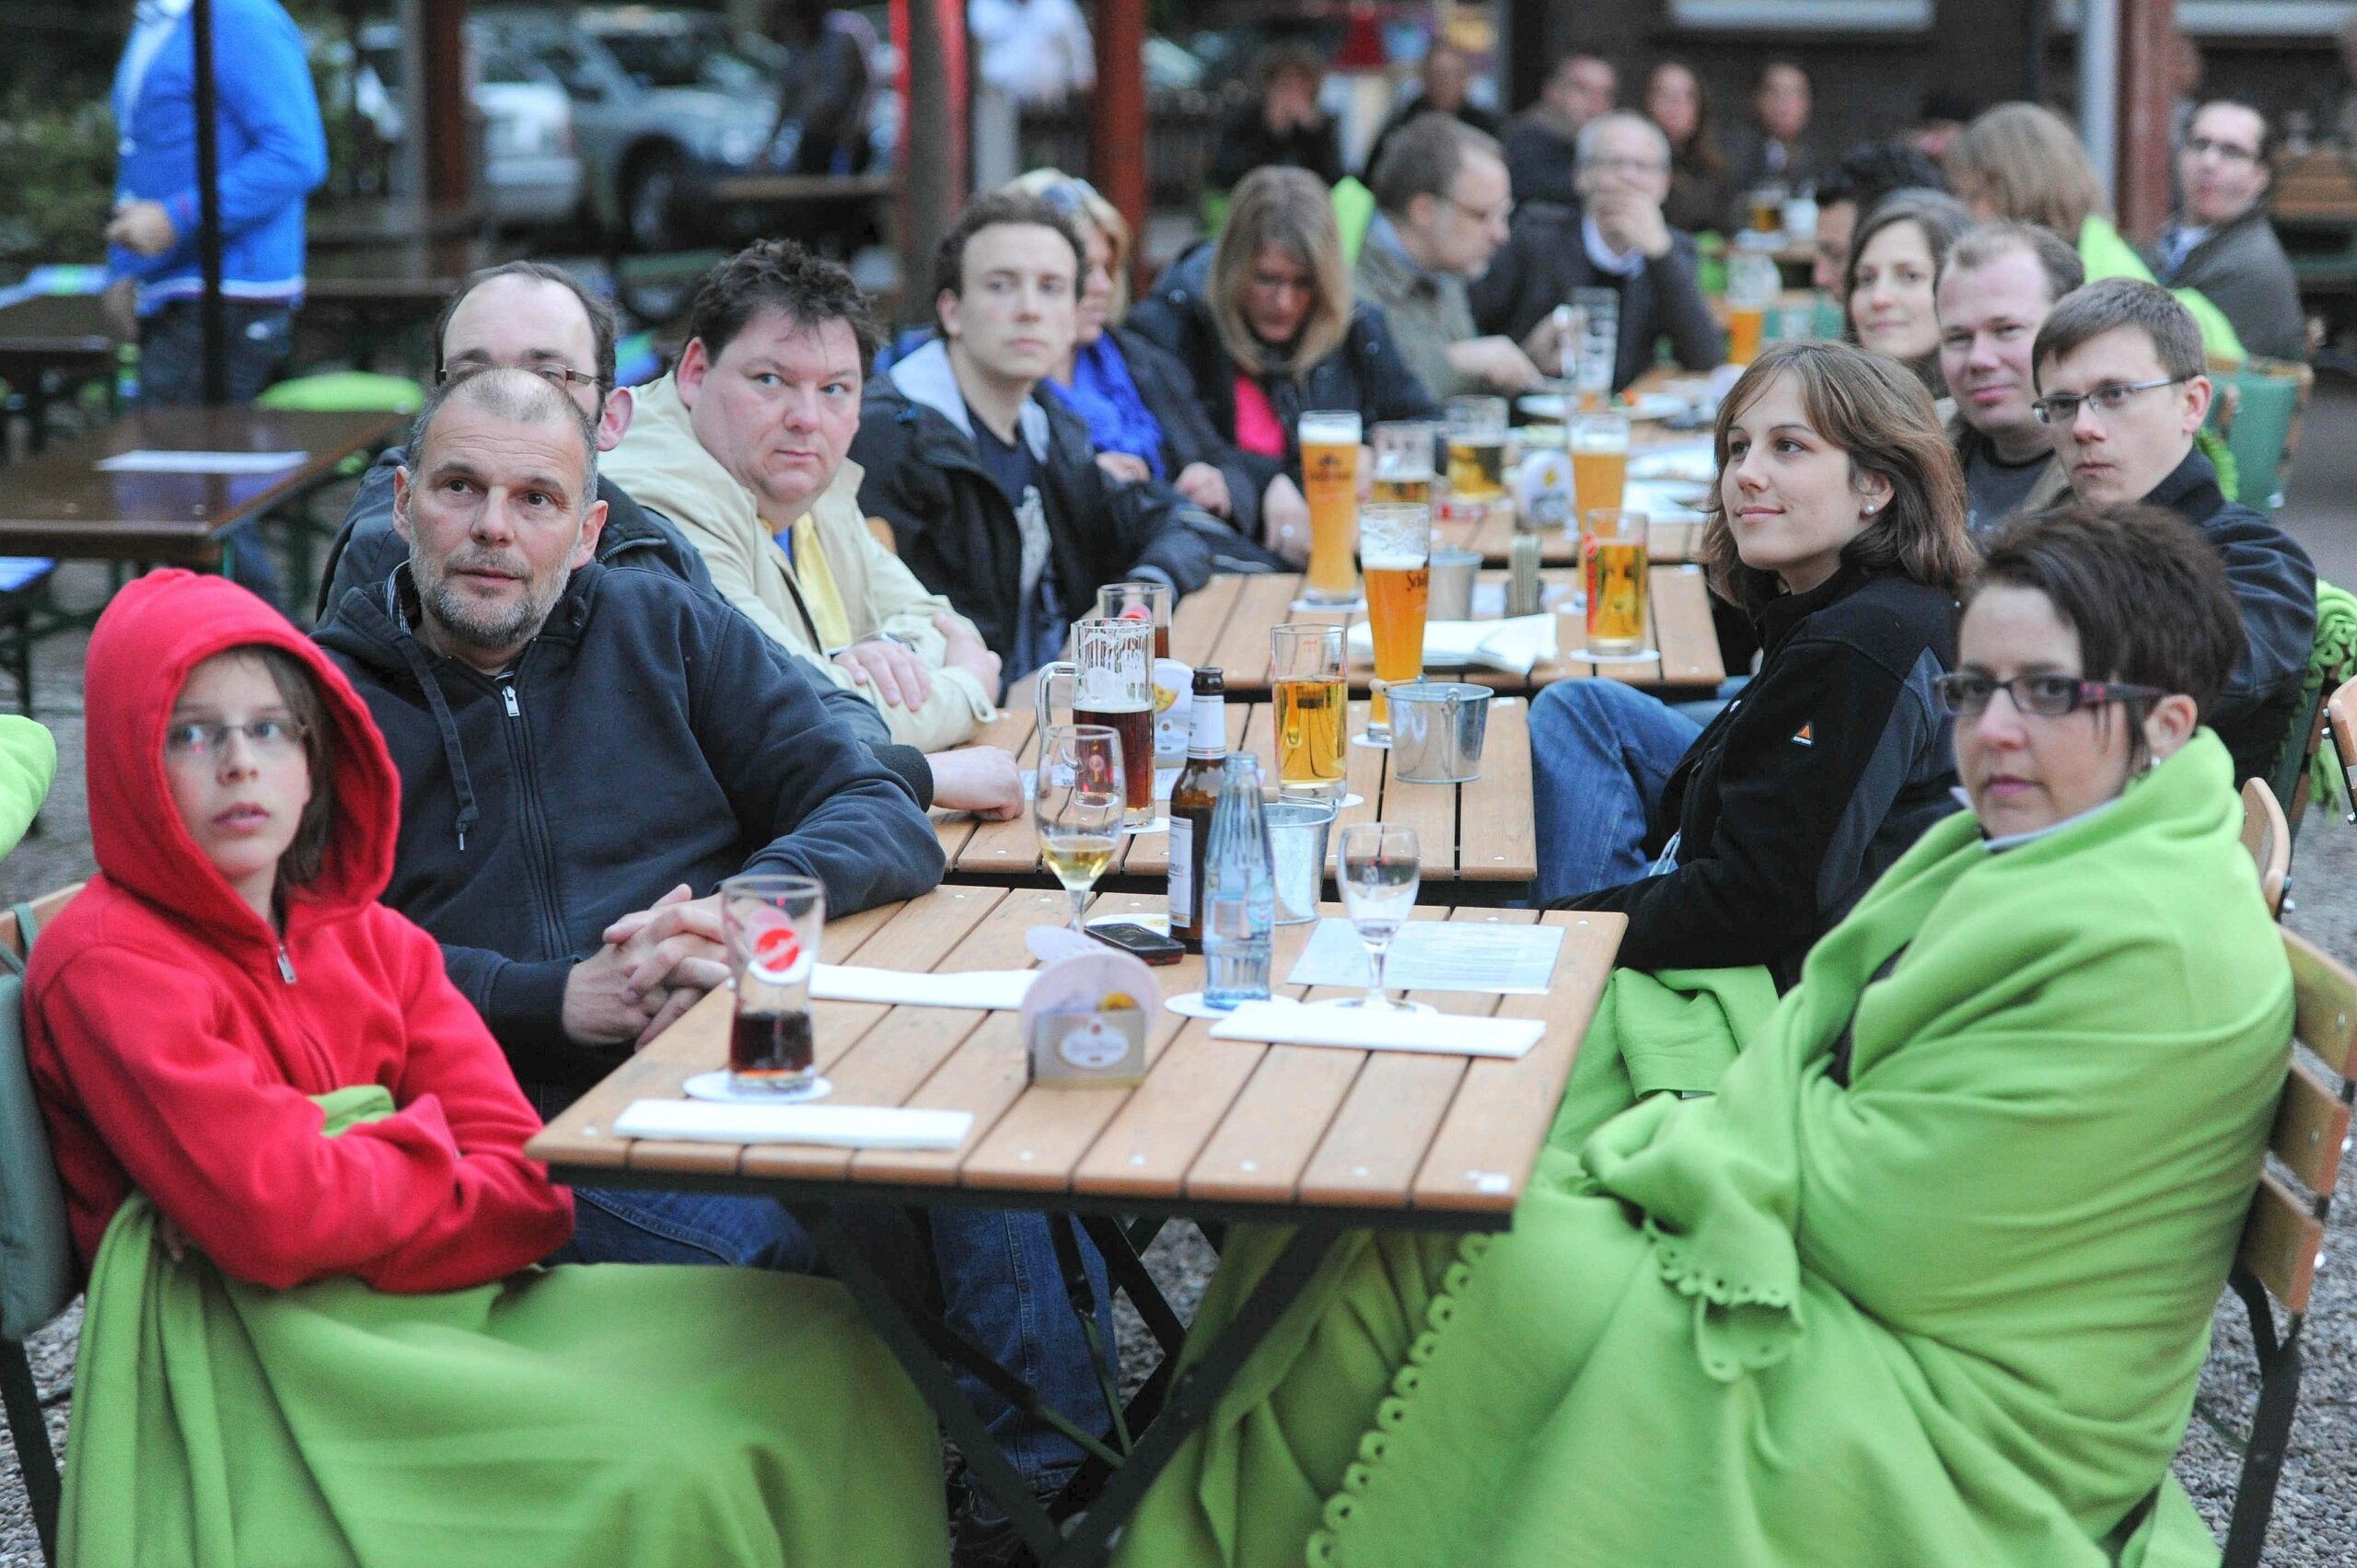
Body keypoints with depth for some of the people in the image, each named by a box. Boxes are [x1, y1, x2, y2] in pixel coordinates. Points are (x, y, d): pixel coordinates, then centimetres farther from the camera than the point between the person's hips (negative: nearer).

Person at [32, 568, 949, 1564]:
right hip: (265, 1357, -7)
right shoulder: (110, 965, -9)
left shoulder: (366, 938, 12)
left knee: (813, 1351, -6)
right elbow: (276, 1218, -21)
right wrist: (422, 1144, -2)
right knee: (660, 1477, -26)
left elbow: (528, 1183, 0)